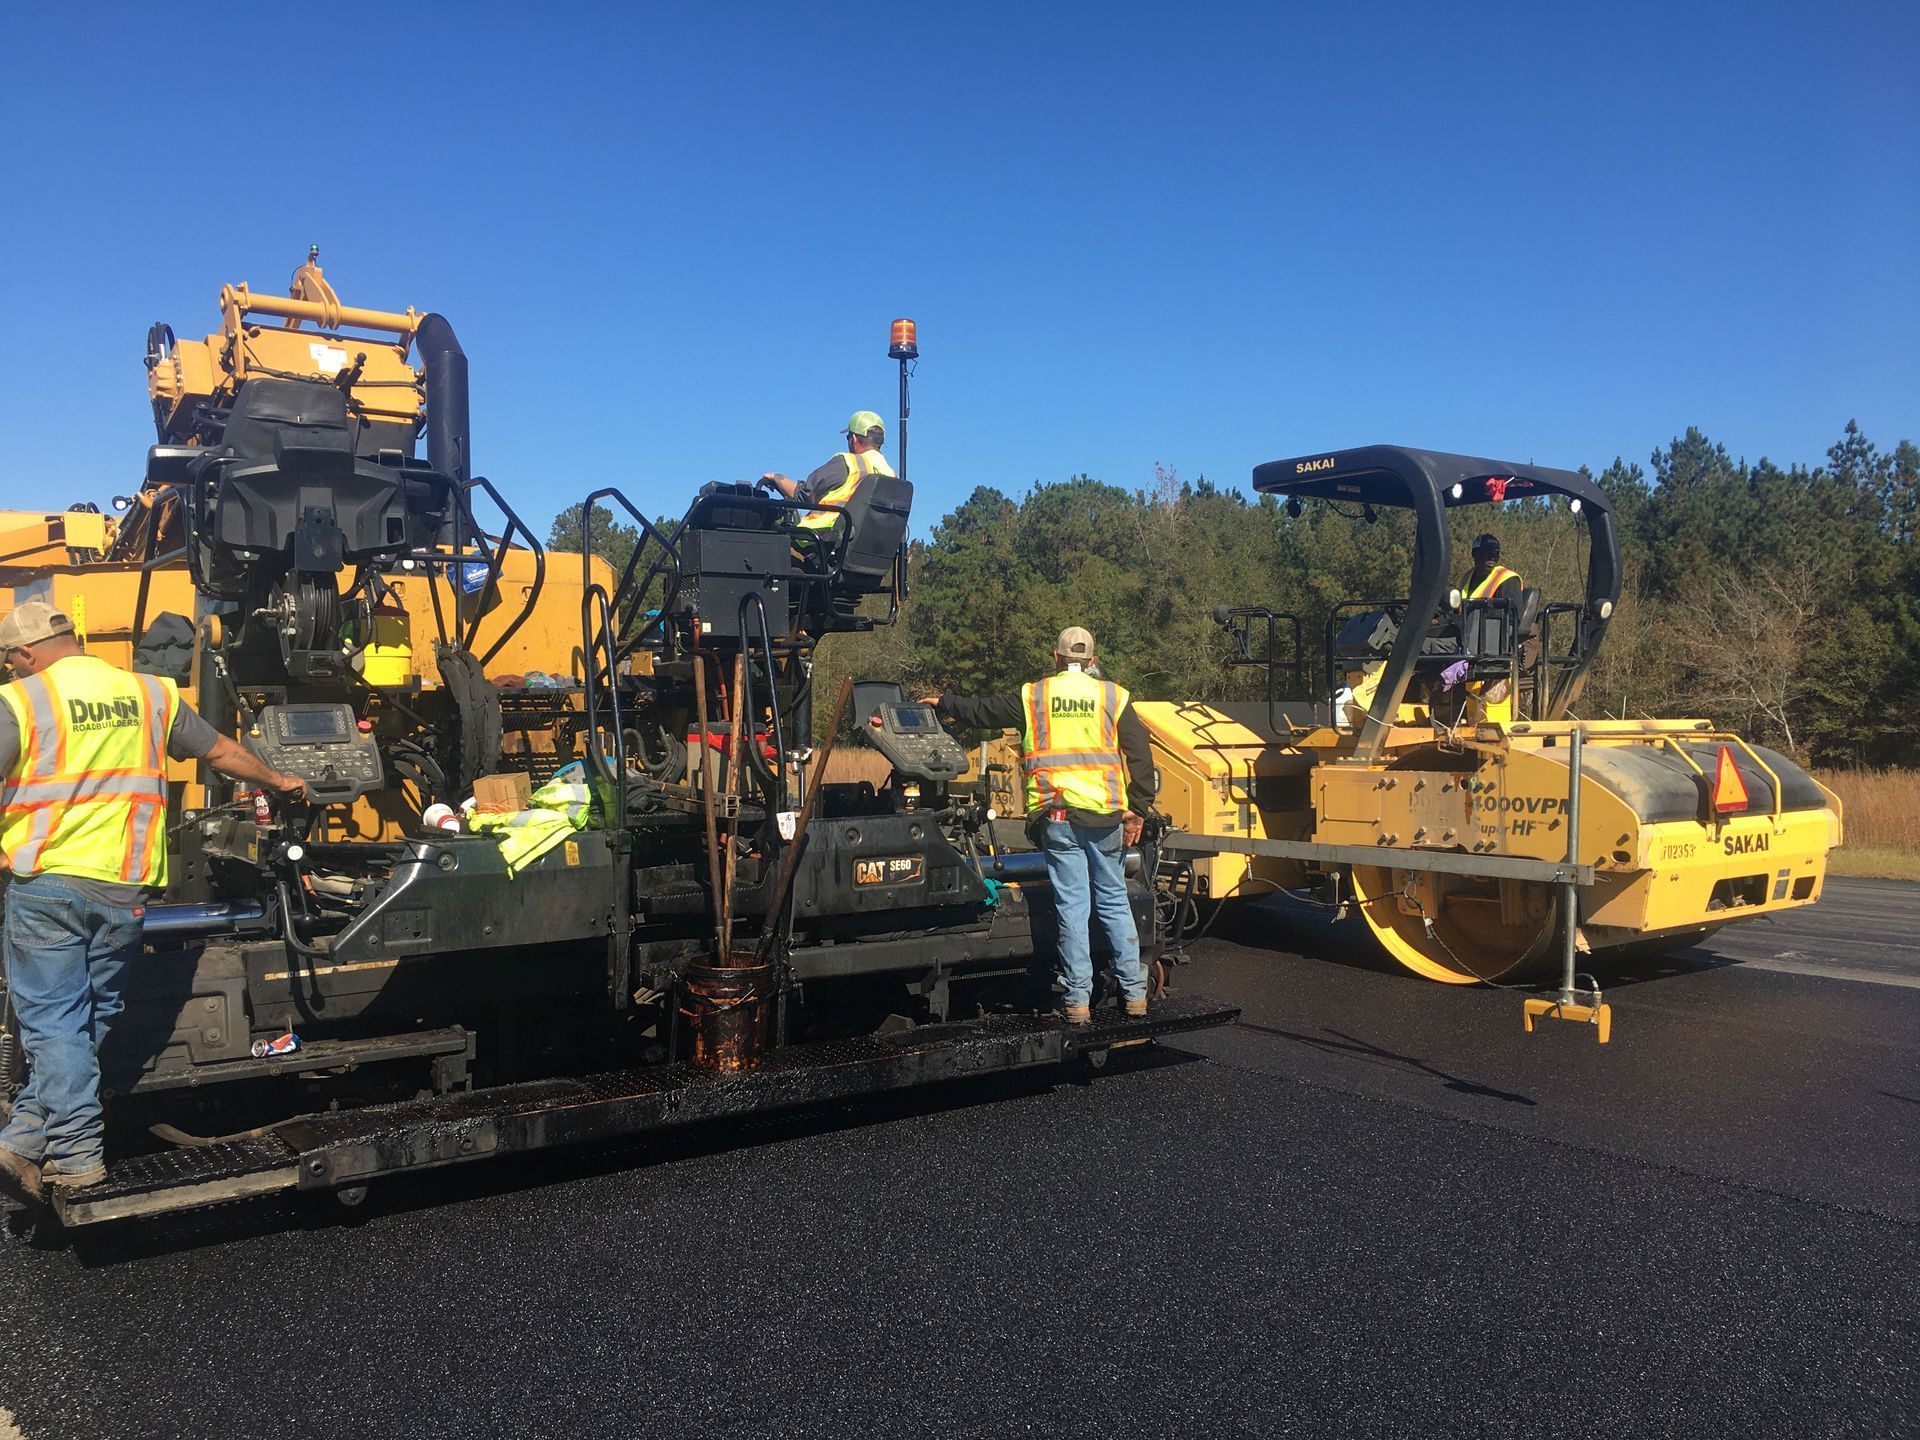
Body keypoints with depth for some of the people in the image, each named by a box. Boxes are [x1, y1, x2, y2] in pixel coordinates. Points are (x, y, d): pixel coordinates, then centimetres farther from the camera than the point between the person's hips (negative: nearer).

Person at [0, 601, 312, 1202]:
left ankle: (75, 1152, 2)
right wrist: (278, 781, 35)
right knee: (90, 1018, 14)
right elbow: (220, 751, 20)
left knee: (52, 1021, 3)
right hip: (124, 887, 3)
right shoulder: (149, 694, 10)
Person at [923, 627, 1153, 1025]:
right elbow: (1140, 756, 0)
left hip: (1057, 815, -1)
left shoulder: (1032, 696, 7)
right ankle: (1134, 992, 13)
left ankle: (1077, 999, 4)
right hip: (1105, 814, 1)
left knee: (1071, 906, 2)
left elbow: (981, 712, 19)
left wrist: (943, 703, 37)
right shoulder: (1112, 697, 6)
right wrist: (1137, 811, 4)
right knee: (1114, 902, 11)